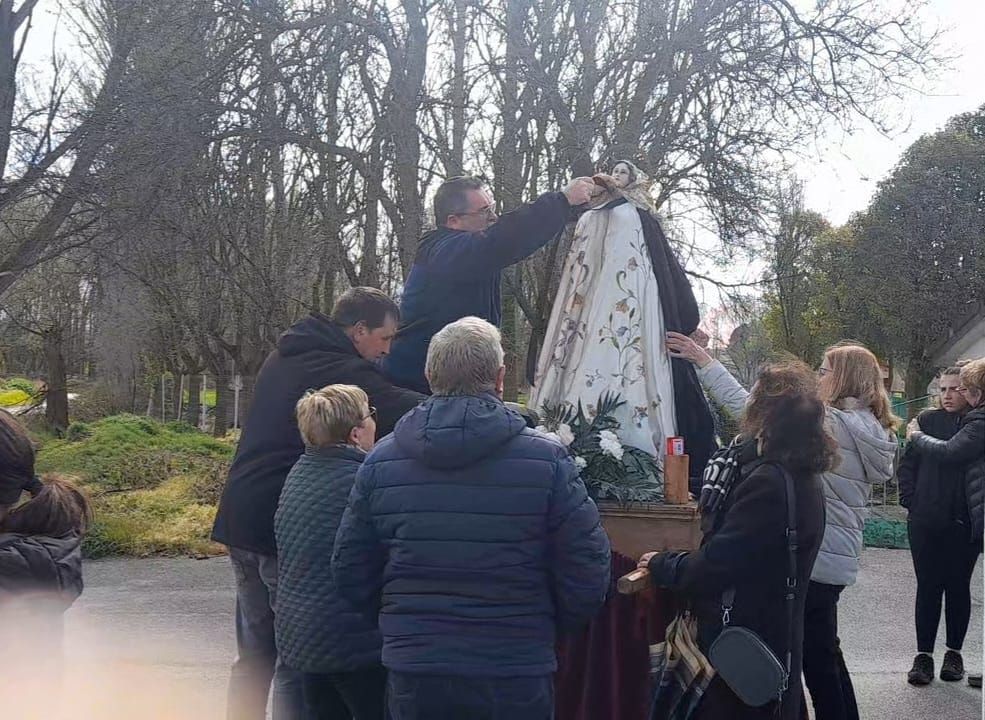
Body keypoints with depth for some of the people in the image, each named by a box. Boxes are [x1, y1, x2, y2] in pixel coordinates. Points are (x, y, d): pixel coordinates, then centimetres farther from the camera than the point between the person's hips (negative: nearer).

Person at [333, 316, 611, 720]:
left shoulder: (380, 461, -2)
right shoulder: (547, 460, -11)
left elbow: (350, 577, 3)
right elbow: (587, 582, -9)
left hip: (412, 675, 2)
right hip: (515, 679, -2)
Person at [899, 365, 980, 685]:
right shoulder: (927, 420, 2)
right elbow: (907, 464, 6)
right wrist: (911, 501, -2)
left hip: (965, 524, -1)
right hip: (926, 521, 1)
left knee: (958, 587, 10)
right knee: (928, 587, 5)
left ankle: (954, 653, 23)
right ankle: (924, 655, 12)